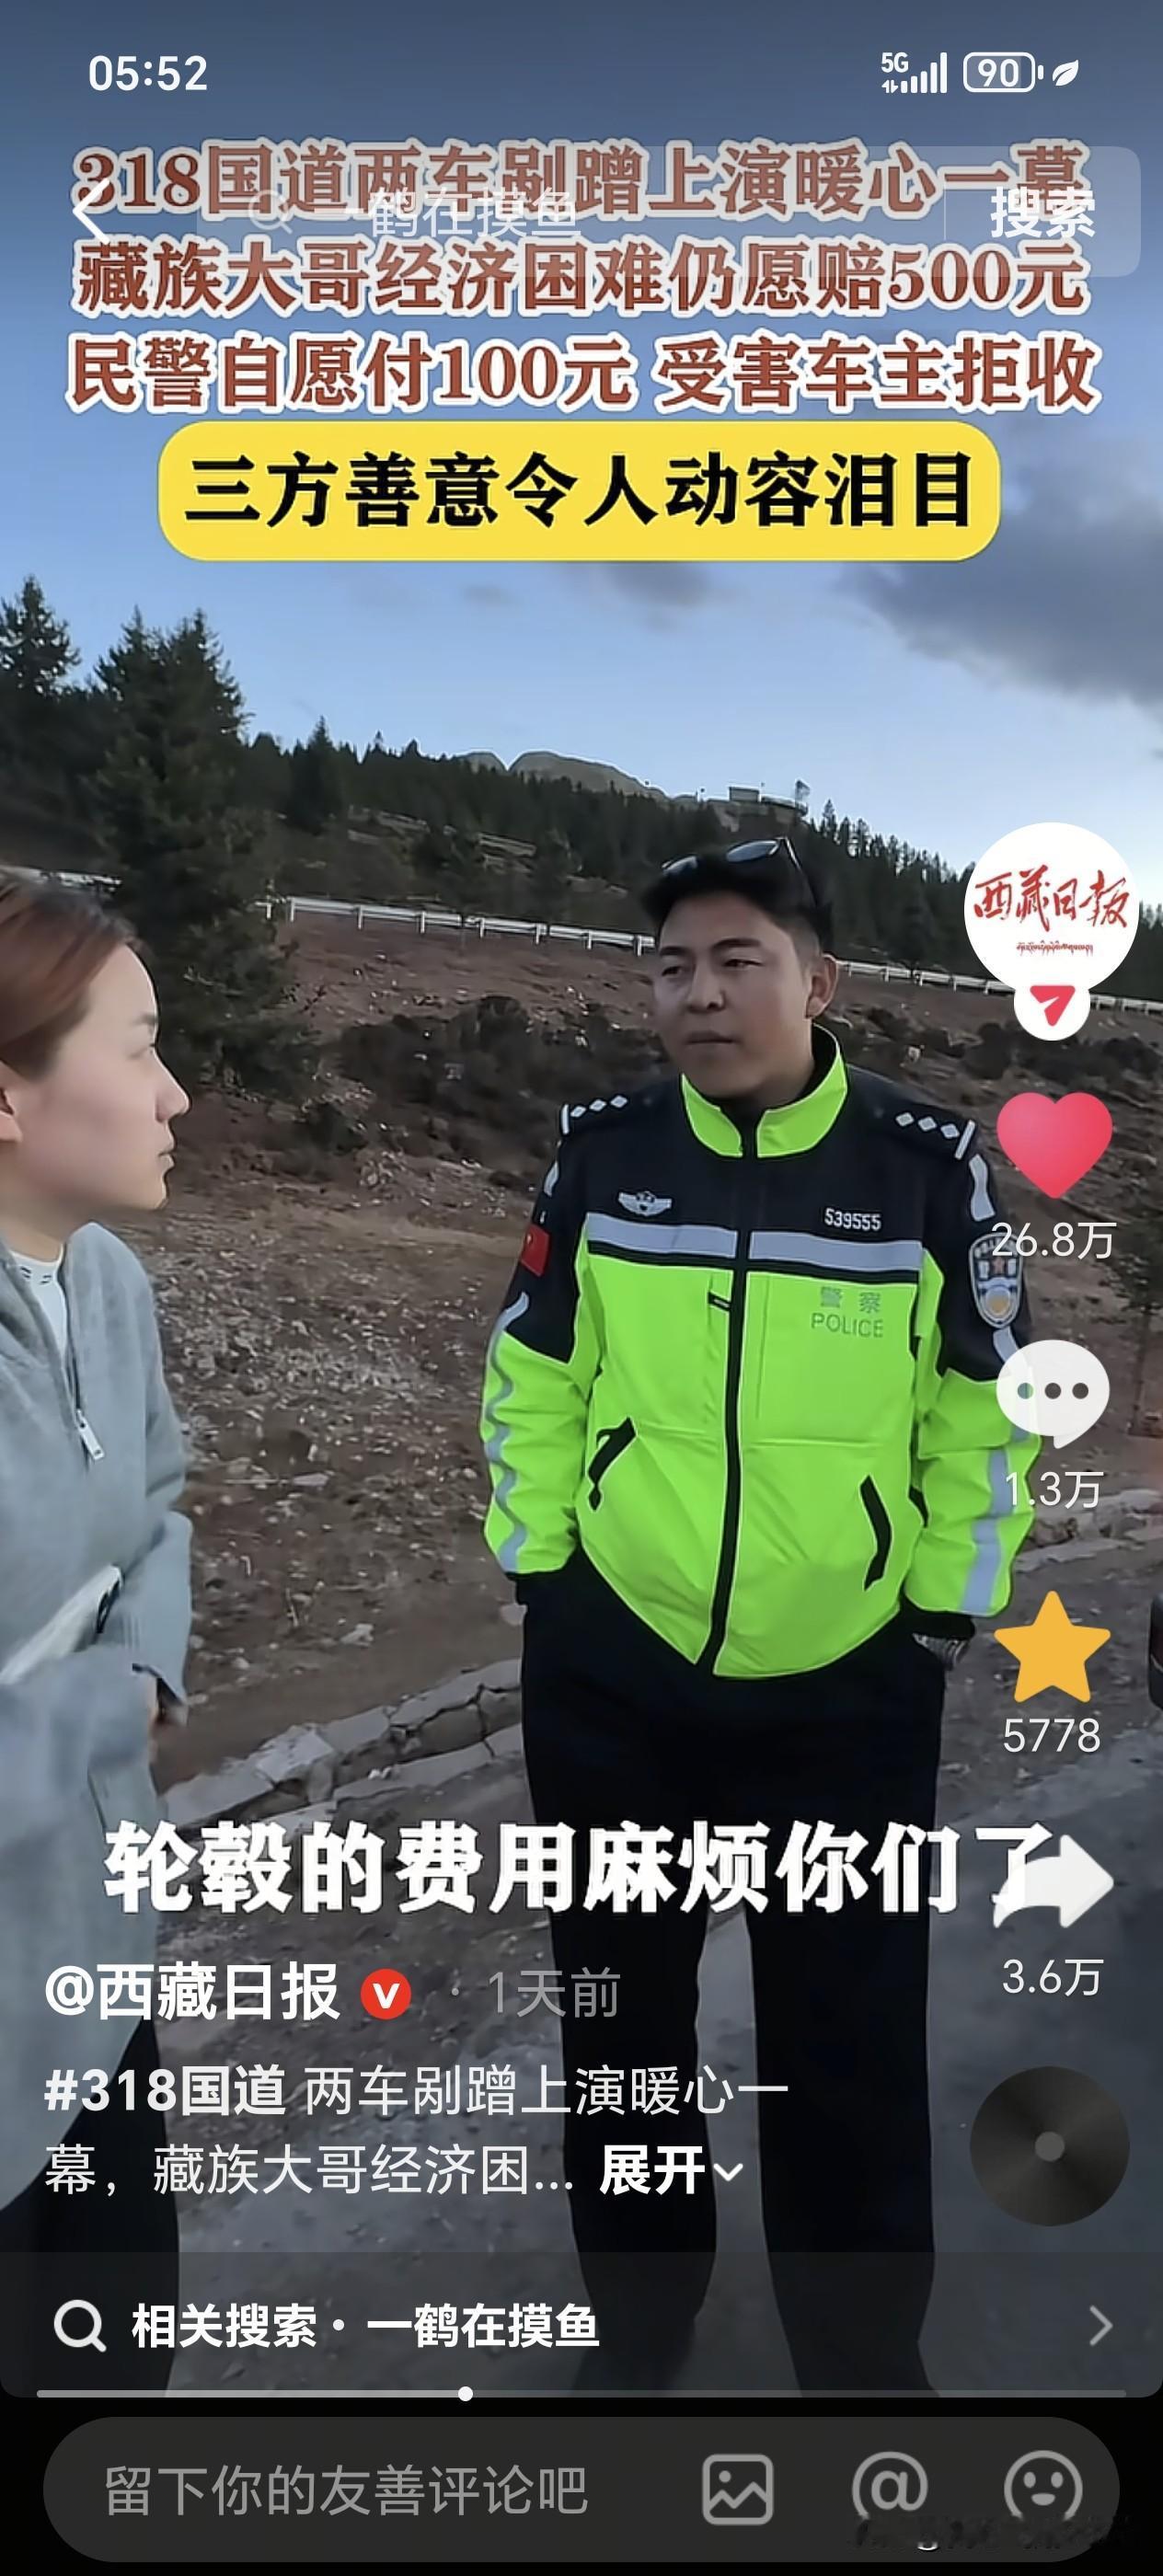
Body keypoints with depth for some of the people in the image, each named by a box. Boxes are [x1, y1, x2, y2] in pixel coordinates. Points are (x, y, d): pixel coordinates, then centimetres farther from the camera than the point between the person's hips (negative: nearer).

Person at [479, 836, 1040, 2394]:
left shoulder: (929, 1163, -9)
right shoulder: (602, 1152, -5)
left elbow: (987, 1407, 1)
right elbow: (531, 1379, 5)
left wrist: (949, 1610, 1)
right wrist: (535, 1570, 4)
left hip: (849, 1688, -2)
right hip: (608, 1676, 2)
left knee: (851, 2046, 8)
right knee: (619, 2018, 18)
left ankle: (866, 2352, 32)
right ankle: (637, 2319, 41)